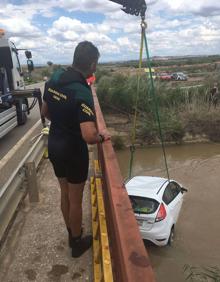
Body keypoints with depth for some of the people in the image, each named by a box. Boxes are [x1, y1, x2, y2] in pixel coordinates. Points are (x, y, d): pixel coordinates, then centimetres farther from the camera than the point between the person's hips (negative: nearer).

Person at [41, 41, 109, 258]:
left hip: (54, 146, 7)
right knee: (75, 199, 12)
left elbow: (45, 112, 11)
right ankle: (77, 243, 33)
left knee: (65, 194, 23)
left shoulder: (54, 78, -2)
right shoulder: (82, 92, -26)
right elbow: (89, 136, -34)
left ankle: (72, 233, 44)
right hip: (73, 151, -7)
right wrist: (101, 137, -13)